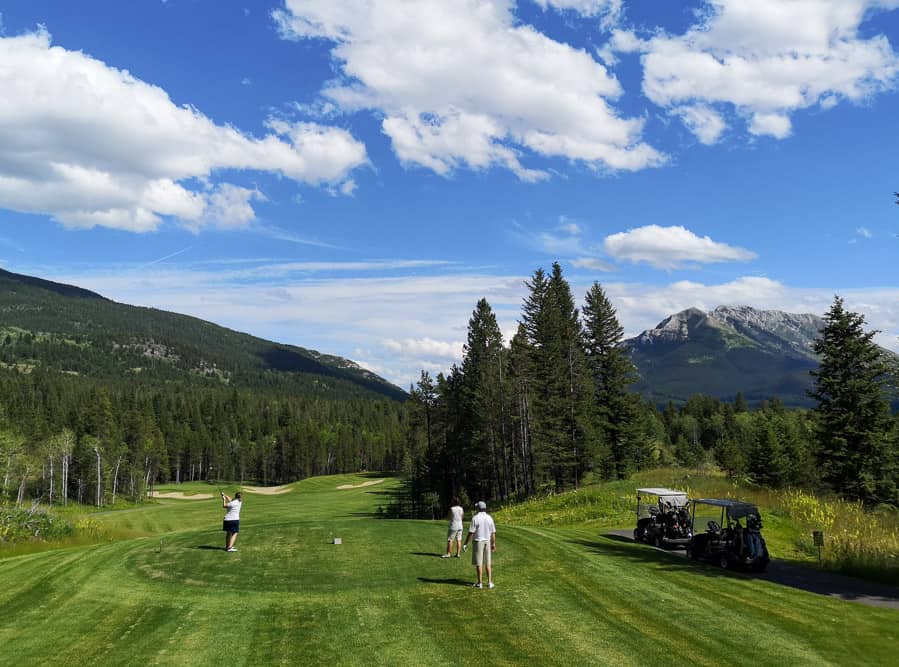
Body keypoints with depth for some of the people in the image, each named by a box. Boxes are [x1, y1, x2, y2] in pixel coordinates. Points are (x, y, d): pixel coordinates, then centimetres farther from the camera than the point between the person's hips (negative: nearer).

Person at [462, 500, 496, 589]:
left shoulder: (475, 518, -14)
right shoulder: (489, 518, 0)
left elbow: (471, 532, -14)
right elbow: (493, 532, 3)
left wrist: (465, 544, -8)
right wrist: (493, 544, 12)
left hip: (478, 542, -4)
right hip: (487, 542, 4)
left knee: (478, 563, 2)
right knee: (488, 563, 10)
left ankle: (480, 583, 4)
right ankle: (489, 582, 7)